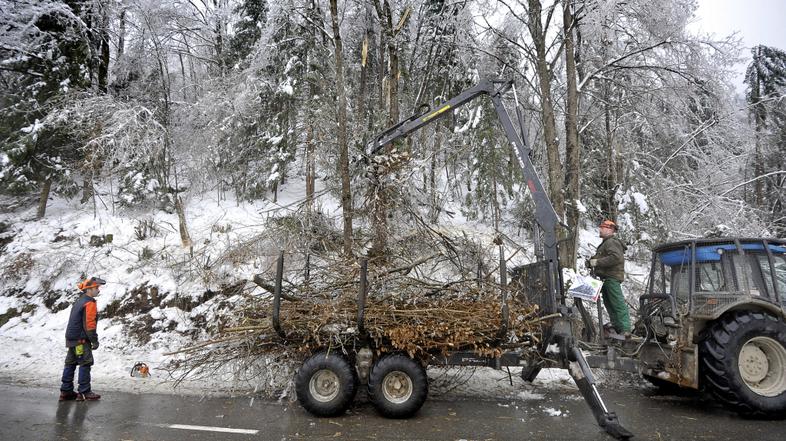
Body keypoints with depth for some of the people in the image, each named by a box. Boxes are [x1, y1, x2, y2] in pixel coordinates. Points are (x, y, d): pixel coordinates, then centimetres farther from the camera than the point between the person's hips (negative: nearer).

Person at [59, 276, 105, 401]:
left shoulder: (79, 301, 17)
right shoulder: (89, 303, -14)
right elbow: (89, 324, -19)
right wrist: (94, 340, -14)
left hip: (71, 339, 10)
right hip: (81, 340, -10)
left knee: (71, 364, 13)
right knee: (85, 364, -5)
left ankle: (66, 391, 18)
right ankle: (85, 392, -3)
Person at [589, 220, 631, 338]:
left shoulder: (612, 242, -11)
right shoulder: (606, 243, 24)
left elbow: (616, 257, -26)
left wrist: (598, 262, -23)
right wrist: (592, 260, 8)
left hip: (612, 278, -11)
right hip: (606, 278, 11)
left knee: (618, 303, -12)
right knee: (609, 304, 15)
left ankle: (625, 330, -14)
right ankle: (616, 327, 22)